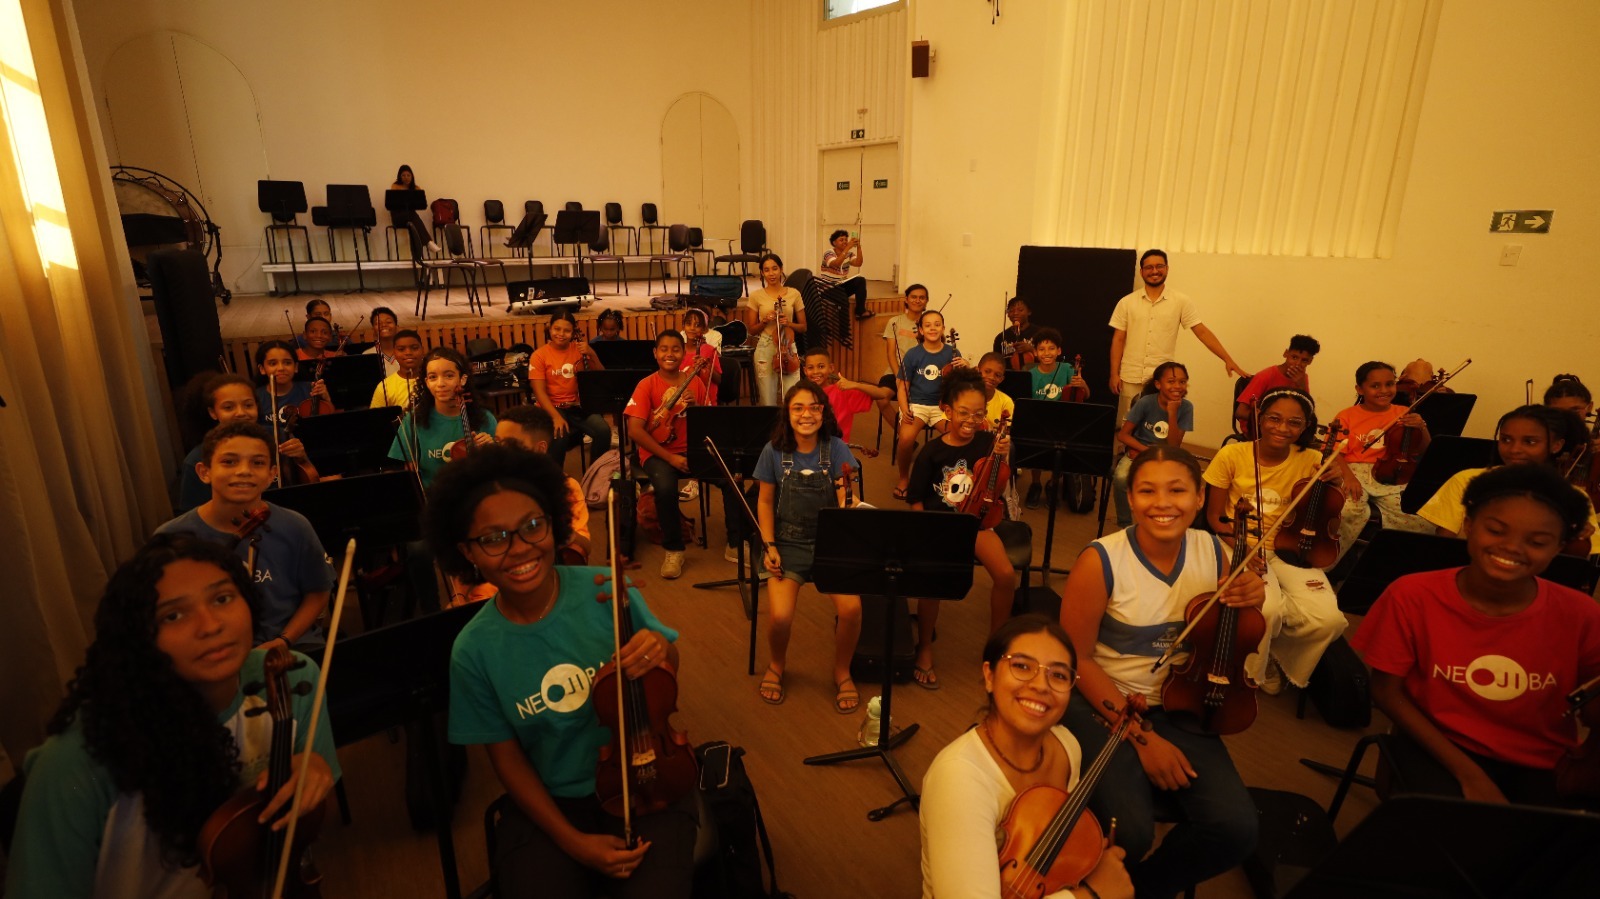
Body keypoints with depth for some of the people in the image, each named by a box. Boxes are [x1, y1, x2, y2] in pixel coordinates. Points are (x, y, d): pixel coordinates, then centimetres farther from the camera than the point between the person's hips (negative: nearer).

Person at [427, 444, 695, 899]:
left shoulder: (609, 591, -15)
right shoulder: (474, 650, -12)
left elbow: (668, 679, -1)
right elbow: (507, 757, -2)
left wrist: (662, 653, -25)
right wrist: (571, 840, -10)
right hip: (548, 803, 1)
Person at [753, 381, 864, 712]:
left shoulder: (836, 449, -5)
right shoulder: (774, 451, -3)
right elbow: (765, 502, 5)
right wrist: (770, 547, -5)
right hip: (789, 544, 0)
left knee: (851, 607, -24)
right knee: (780, 615, -23)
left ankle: (842, 672, 8)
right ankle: (777, 664, 14)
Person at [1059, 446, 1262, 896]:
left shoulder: (1213, 551, -3)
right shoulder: (1101, 560, -17)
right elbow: (1077, 658, -12)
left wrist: (1250, 604, -13)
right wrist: (1141, 736, -15)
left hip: (1179, 707, 5)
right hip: (1103, 705, -4)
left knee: (1236, 829, -17)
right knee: (1130, 833, -25)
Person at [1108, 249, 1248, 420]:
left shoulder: (1181, 301, 2)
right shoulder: (1126, 302, 3)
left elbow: (1202, 331, 0)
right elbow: (1118, 340, 4)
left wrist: (1228, 360, -7)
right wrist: (1114, 373, -2)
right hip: (1131, 378, 1)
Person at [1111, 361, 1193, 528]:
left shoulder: (1186, 407, -9)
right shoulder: (1146, 402, -13)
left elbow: (1174, 446, -13)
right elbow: (1123, 435, -9)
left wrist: (1172, 413, -23)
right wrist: (1147, 450, -22)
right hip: (1138, 451, -1)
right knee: (1121, 477, -34)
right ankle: (1125, 525, -12)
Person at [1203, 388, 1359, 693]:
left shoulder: (1310, 461, -1)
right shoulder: (1232, 455, -7)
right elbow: (1214, 516, -1)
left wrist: (1340, 480, -17)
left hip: (1289, 548, 3)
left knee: (1328, 619, -23)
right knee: (1268, 608, -32)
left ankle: (1281, 660, 12)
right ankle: (1252, 671, 2)